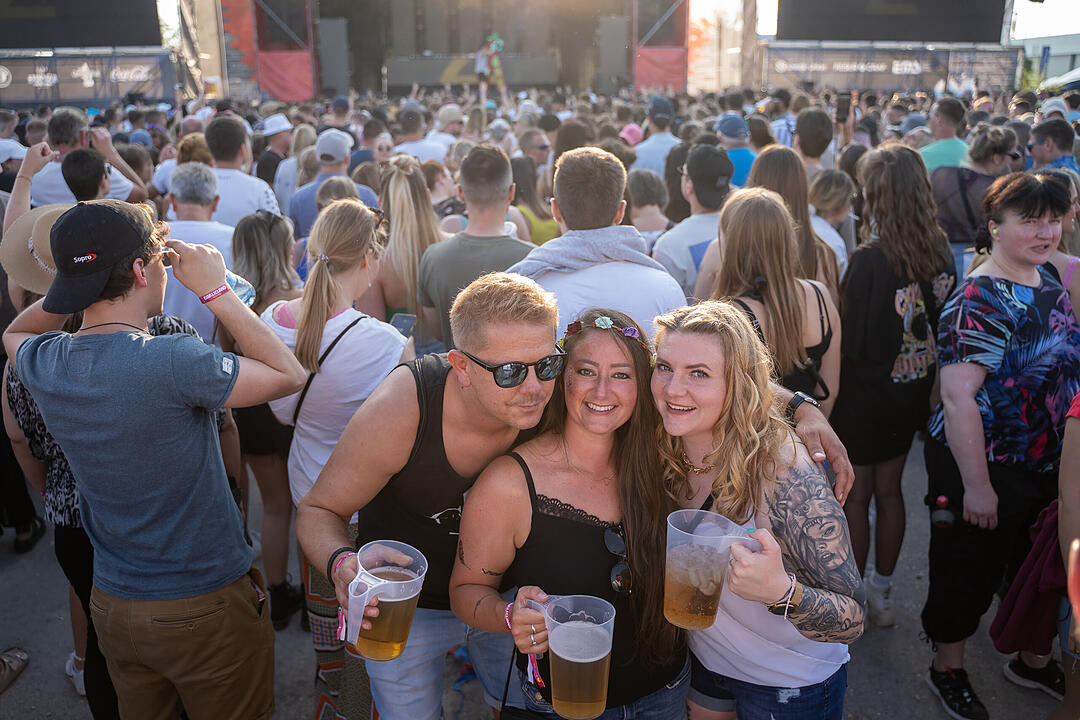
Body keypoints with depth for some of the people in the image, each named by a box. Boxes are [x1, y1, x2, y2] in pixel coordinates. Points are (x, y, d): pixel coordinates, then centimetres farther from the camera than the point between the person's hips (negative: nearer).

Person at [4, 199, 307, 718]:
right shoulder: (173, 361, -28)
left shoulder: (42, 363, -7)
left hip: (111, 606, 6)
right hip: (206, 606, -5)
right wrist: (216, 290, -13)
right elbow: (289, 375, -15)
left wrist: (86, 272, 5)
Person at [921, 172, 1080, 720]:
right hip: (987, 468, -8)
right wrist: (976, 485, -25)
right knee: (968, 574, 9)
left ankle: (1032, 661, 46)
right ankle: (947, 670, 31)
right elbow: (957, 395, -26)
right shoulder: (979, 300, -22)